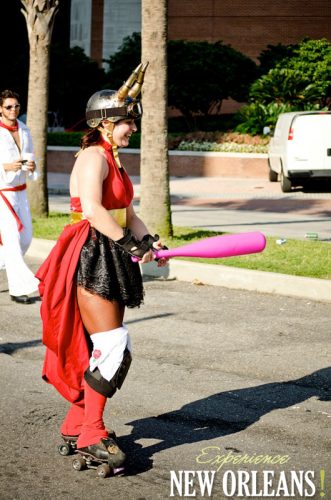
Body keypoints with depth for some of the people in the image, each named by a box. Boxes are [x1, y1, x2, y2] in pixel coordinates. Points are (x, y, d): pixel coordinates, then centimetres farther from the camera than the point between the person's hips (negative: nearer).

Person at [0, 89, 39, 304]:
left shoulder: (24, 130, 5)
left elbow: (30, 158, 12)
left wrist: (31, 166, -10)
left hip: (20, 191, 6)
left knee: (26, 238, 7)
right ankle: (19, 288, -7)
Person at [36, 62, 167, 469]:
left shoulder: (113, 161, 17)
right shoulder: (93, 157, -13)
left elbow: (128, 215, 17)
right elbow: (92, 209, -27)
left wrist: (148, 240, -1)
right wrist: (128, 242, -27)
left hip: (111, 260, 10)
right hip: (91, 258, -10)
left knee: (107, 349, 13)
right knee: (112, 348, -11)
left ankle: (75, 425, 23)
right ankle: (91, 435, -3)